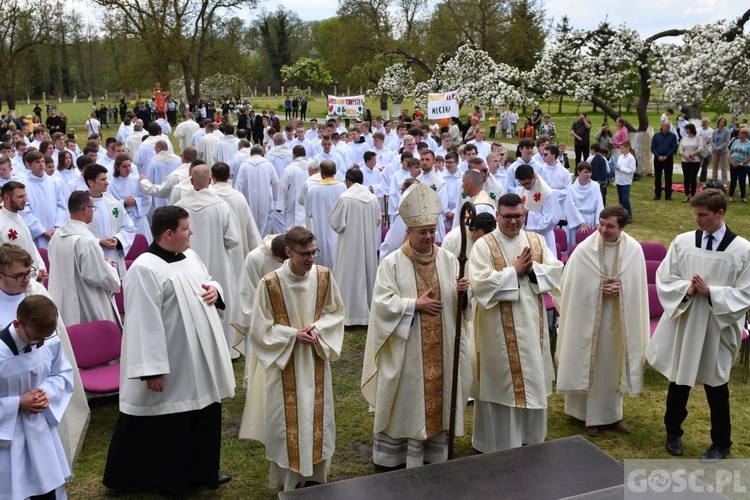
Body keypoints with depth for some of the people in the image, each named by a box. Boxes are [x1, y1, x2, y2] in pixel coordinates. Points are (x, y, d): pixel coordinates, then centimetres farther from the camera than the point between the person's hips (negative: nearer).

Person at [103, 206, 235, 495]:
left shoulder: (190, 256, 7)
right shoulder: (144, 269, -20)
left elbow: (206, 283, 22)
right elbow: (145, 324, -23)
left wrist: (215, 290, -3)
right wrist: (152, 369, -24)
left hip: (200, 358, 9)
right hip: (172, 365, -9)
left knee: (204, 415, 19)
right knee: (164, 424, 7)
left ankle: (203, 471, 37)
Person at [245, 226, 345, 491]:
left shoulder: (324, 276, -7)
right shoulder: (270, 284, -17)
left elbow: (336, 311, 5)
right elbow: (260, 328, -8)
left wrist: (317, 329, -12)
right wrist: (294, 334, -17)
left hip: (316, 361, 3)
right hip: (285, 363, -3)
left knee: (317, 416, 12)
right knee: (287, 418, 8)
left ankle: (315, 476, 31)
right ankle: (289, 479, 26)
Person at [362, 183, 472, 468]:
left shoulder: (448, 259, 3)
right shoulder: (392, 263, -7)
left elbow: (458, 303, 4)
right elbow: (382, 302, -13)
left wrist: (462, 291, -18)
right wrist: (415, 304, -18)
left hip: (440, 347, 4)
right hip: (406, 348, -3)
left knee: (438, 396, 12)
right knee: (406, 399, 7)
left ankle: (436, 453, 27)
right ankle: (393, 456, 22)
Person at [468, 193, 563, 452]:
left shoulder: (537, 241, 7)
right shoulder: (483, 245, -8)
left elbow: (556, 271, 2)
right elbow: (479, 284, -20)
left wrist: (532, 269, -16)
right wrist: (514, 271, -19)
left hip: (532, 323, 5)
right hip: (499, 328, -5)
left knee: (533, 379, 14)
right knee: (501, 380, 4)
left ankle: (531, 435, 31)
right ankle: (499, 440, 17)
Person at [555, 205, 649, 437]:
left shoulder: (634, 250, -6)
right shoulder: (584, 250, -14)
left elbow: (638, 287, 3)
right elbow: (572, 287, -7)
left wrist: (619, 288, -14)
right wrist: (600, 288, -14)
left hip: (620, 318, 3)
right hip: (589, 317, -2)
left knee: (614, 364, 14)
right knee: (590, 365, 7)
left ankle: (613, 413, 30)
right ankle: (590, 416, 20)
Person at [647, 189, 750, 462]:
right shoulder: (682, 242, -2)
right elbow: (663, 279, 1)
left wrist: (711, 292, -20)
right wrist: (686, 288, -16)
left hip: (717, 329, -2)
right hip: (683, 325, 2)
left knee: (716, 388, 12)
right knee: (678, 381, 15)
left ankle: (721, 443, 32)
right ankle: (673, 432, 37)